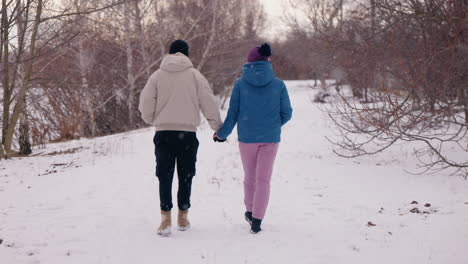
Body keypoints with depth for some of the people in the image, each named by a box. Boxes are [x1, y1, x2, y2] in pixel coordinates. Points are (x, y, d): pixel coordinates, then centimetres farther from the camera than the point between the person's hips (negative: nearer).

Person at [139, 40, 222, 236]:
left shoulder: (157, 76, 3)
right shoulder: (195, 75, 2)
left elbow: (146, 104, 2)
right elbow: (209, 104, 1)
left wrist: (150, 120, 23)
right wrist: (218, 127, 13)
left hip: (164, 133, 0)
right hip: (188, 133, 0)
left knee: (165, 176, 4)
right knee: (185, 176, 11)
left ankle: (166, 218, -5)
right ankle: (183, 217, 17)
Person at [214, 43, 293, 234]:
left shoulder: (240, 85, -5)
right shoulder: (278, 85, -3)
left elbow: (232, 114, -1)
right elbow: (286, 113, 2)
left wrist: (222, 134, 14)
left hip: (247, 138, 0)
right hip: (270, 139, 0)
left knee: (250, 177, 18)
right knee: (263, 179, 3)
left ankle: (250, 211, 34)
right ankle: (257, 220, -5)